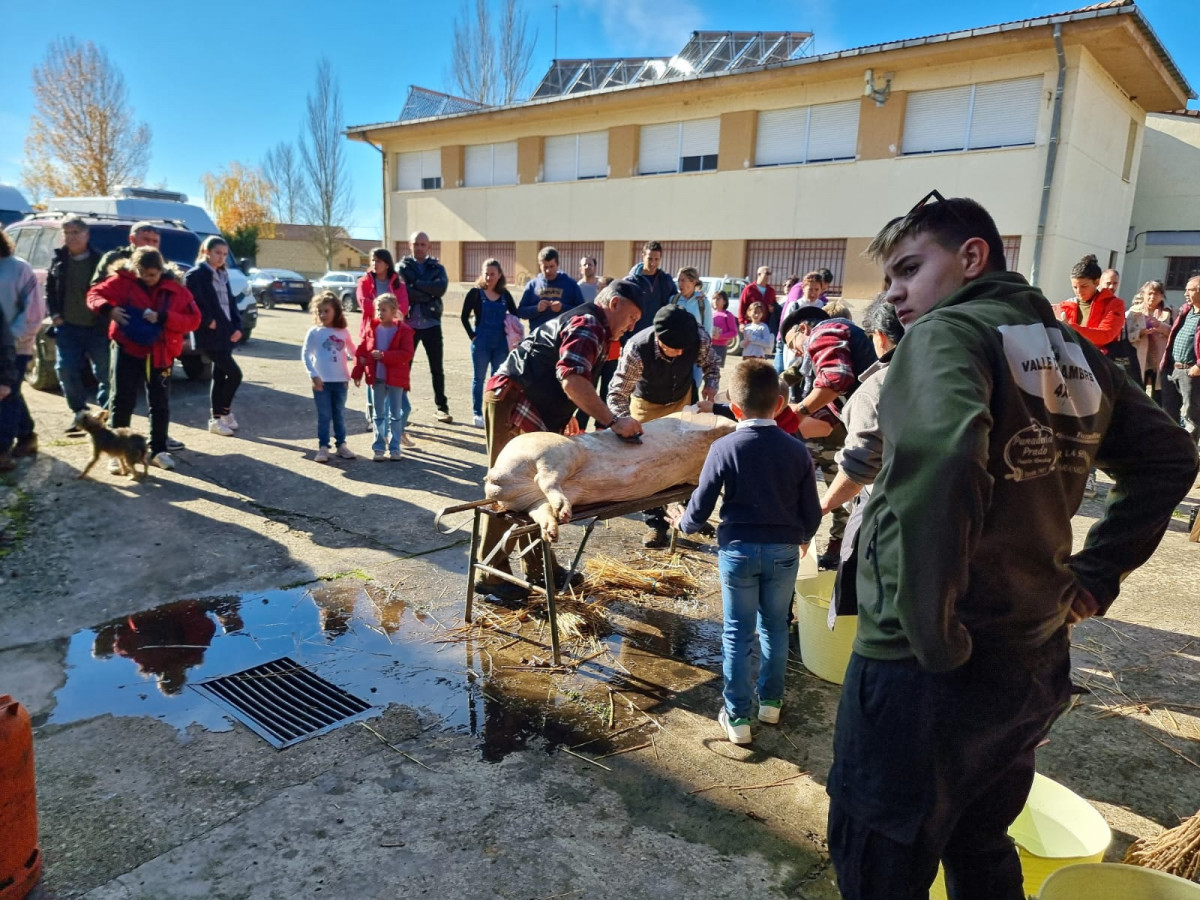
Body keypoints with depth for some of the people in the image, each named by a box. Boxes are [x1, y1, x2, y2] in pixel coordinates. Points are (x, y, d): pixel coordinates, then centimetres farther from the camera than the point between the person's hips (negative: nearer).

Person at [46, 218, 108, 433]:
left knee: (105, 371, -1)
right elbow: (49, 289, 14)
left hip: (97, 326, -4)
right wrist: (54, 314, 3)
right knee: (65, 370, 0)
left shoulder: (99, 260, -4)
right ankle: (79, 413, 14)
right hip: (67, 327, 4)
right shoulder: (58, 259, 8)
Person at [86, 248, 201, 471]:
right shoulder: (123, 281, -4)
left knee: (160, 404, 9)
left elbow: (193, 320, -9)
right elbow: (95, 294, -3)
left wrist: (162, 317, -22)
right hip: (127, 350, -1)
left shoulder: (176, 289, -3)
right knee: (122, 402, 2)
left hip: (160, 354, 1)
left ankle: (158, 451, 22)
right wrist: (108, 309, -25)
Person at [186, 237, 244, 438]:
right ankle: (225, 414, 4)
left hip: (226, 334, 8)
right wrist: (208, 321, -18)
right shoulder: (195, 275, -8)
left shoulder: (222, 275, 16)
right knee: (235, 374, -11)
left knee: (219, 376, 12)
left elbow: (230, 302, 16)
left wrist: (237, 326, 4)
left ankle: (217, 418, 20)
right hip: (210, 335, -8)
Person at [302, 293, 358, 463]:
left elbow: (352, 350, 17)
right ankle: (323, 447, 8)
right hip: (322, 381, -2)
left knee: (340, 414, 12)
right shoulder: (314, 332, -4)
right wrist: (314, 375, -11)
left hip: (340, 380, 3)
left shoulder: (343, 332, 3)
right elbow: (305, 354, -5)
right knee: (324, 415, 2)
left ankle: (341, 445, 22)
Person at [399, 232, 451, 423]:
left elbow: (441, 288, -11)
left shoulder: (437, 268, 9)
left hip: (431, 323, 1)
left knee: (437, 368, 6)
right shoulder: (402, 267, 7)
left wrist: (416, 284, -12)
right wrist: (428, 294, -13)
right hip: (408, 324, -1)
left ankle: (442, 407, 13)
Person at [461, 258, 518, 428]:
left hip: (501, 343, 3)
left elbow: (515, 316, 11)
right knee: (479, 378, 5)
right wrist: (472, 335, -9)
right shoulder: (475, 293, -4)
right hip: (481, 343, -3)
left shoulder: (505, 295, 5)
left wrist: (512, 335, -1)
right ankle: (477, 414, 13)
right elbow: (465, 317, -3)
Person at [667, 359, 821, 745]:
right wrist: (802, 536, 23)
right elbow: (811, 512, 2)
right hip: (784, 550, 2)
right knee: (775, 627, 20)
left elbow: (700, 507, -8)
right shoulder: (796, 450, -4)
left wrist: (683, 522, 14)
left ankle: (738, 717, 16)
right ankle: (771, 702, 33)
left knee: (737, 633, 9)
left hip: (738, 550, -2)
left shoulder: (724, 448, -11)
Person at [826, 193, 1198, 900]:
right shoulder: (1073, 351, 8)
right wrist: (1095, 574, 14)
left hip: (927, 674, -8)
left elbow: (939, 458, -35)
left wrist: (932, 634, -25)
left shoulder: (949, 331, -16)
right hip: (1035, 667, 8)